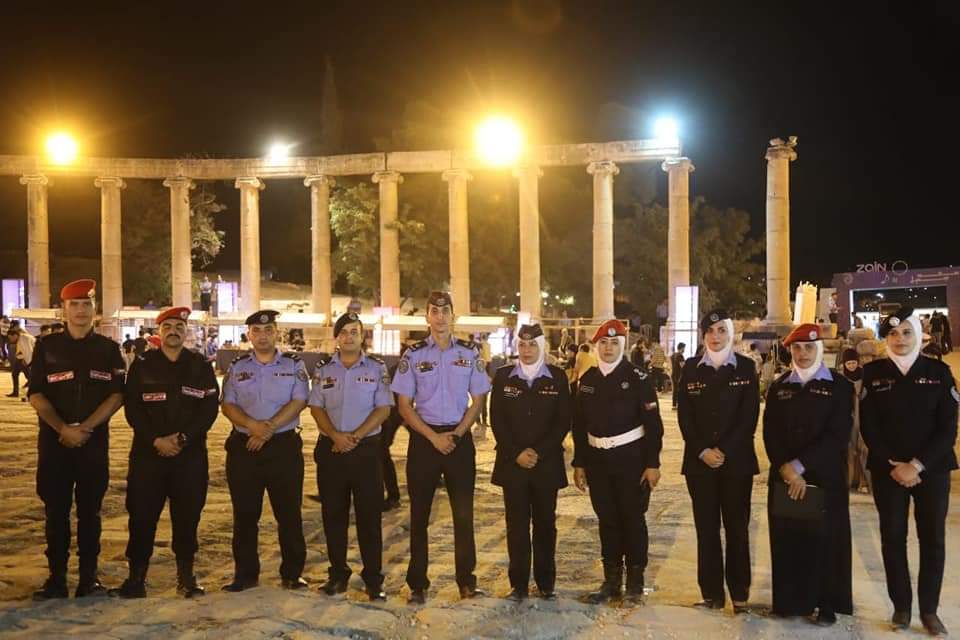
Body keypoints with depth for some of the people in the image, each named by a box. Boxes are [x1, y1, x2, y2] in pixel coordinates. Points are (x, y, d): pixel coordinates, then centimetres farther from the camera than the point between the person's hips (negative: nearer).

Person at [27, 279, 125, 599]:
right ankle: (56, 578, 14)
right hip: (54, 440, 0)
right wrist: (63, 428, -14)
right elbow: (36, 395, -1)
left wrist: (86, 428, -13)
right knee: (56, 511, 5)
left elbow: (117, 395, -1)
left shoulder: (109, 349, 5)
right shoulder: (47, 347, 5)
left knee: (90, 512, 5)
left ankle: (89, 578, 13)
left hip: (95, 441, 0)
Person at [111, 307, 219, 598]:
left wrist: (183, 437, -12)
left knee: (187, 516, 5)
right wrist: (155, 440, -13)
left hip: (191, 453, 0)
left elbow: (210, 407, -1)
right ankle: (136, 578, 12)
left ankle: (186, 577, 16)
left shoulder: (201, 366, 5)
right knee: (142, 515, 1)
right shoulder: (142, 365, 5)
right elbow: (132, 408, -1)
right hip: (148, 452, 0)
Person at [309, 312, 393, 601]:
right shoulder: (323, 369, 8)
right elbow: (316, 407, 4)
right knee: (333, 514, 8)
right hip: (331, 449, 2)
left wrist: (355, 436, -13)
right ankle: (338, 574, 20)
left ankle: (373, 579, 7)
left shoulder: (377, 368, 2)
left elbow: (383, 409, -3)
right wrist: (336, 436, -12)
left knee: (369, 515, 0)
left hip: (366, 448, -2)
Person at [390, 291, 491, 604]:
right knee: (419, 514, 5)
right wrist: (434, 437, -10)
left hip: (460, 438, 1)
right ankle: (417, 584, 14)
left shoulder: (469, 353, 4)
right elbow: (404, 405, -1)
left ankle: (467, 581, 14)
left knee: (464, 512, 4)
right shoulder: (413, 355, 1)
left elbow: (477, 400, 5)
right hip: (423, 438, 0)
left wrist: (456, 434, -7)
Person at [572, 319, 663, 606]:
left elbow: (653, 423, -8)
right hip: (597, 460, 4)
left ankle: (635, 582, 16)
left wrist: (653, 463, -11)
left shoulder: (637, 378, -6)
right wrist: (579, 463, 8)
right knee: (607, 520, 11)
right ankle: (611, 581, 22)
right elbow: (579, 424, 10)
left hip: (631, 458, -4)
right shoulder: (587, 380, 7)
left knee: (633, 520, 4)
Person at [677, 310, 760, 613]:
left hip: (737, 459, -1)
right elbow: (684, 415, 2)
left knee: (737, 527, 5)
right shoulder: (691, 368, 5)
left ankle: (739, 593, 14)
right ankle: (712, 592, 13)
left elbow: (750, 415, -5)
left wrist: (724, 451, -12)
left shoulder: (746, 367, 1)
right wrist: (703, 451, -9)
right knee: (706, 527, 5)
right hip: (699, 460, 1)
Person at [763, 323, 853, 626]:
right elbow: (770, 433, 3)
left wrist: (800, 465, -16)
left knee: (825, 540, 3)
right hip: (784, 477, 3)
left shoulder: (840, 386, -1)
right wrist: (786, 469, -12)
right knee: (787, 539, 5)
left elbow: (837, 435, -10)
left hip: (825, 478, -2)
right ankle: (790, 601, 17)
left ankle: (827, 604, 16)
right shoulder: (778, 387, 9)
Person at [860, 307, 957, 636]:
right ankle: (901, 606, 15)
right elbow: (868, 427, -2)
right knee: (893, 537, 3)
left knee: (933, 538, 3)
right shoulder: (873, 373, 1)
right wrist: (894, 465, -10)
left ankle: (929, 609, 15)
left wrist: (917, 465, -12)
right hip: (887, 469, 0)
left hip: (932, 468, 0)